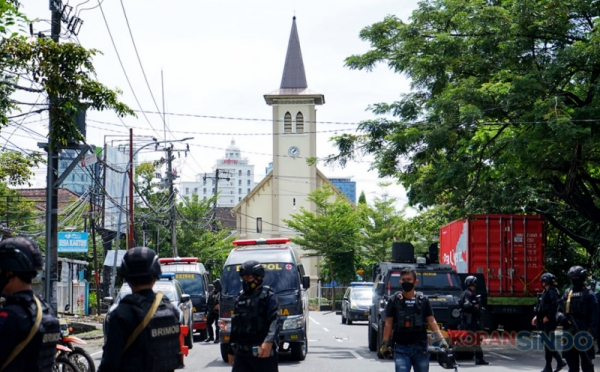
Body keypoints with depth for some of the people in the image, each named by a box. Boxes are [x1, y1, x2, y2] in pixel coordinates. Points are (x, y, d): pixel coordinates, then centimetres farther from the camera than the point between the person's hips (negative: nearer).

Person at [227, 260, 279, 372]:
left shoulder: (268, 296, -4)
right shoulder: (240, 298, 16)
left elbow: (274, 321, -17)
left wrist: (269, 341, -33)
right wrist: (231, 351, 23)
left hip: (263, 352, -5)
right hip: (241, 353, 5)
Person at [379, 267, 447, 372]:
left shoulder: (423, 300, 5)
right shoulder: (394, 300, 2)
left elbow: (431, 321, 7)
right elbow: (388, 323, 3)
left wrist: (440, 339, -3)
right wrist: (385, 344, -2)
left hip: (421, 348, 2)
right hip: (401, 348, -2)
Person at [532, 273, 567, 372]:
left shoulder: (552, 292, -13)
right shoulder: (545, 292, 16)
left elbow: (554, 306, -24)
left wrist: (547, 317, -21)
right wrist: (537, 316, 15)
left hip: (549, 322, -10)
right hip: (544, 322, 10)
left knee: (548, 344, -5)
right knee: (549, 344, 13)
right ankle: (560, 362, 23)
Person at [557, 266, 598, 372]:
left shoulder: (589, 294, -2)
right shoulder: (567, 293, 13)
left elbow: (594, 315, -7)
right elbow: (560, 309, 20)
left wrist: (592, 333, -16)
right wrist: (560, 316, -3)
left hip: (583, 333, -5)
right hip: (569, 333, 5)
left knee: (586, 363, 0)